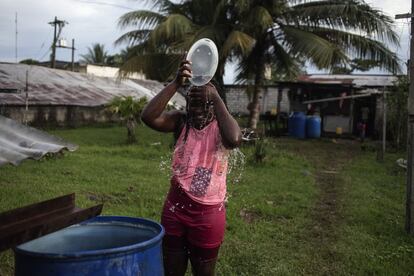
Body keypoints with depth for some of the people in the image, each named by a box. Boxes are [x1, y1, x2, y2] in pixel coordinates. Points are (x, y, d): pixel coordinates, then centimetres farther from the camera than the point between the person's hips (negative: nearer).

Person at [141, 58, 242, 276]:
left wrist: (215, 96, -29)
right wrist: (176, 83, -29)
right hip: (175, 208, 2)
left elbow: (234, 139, -35)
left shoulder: (221, 125, -10)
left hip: (209, 213, -2)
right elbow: (148, 117, -23)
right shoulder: (181, 121, -5)